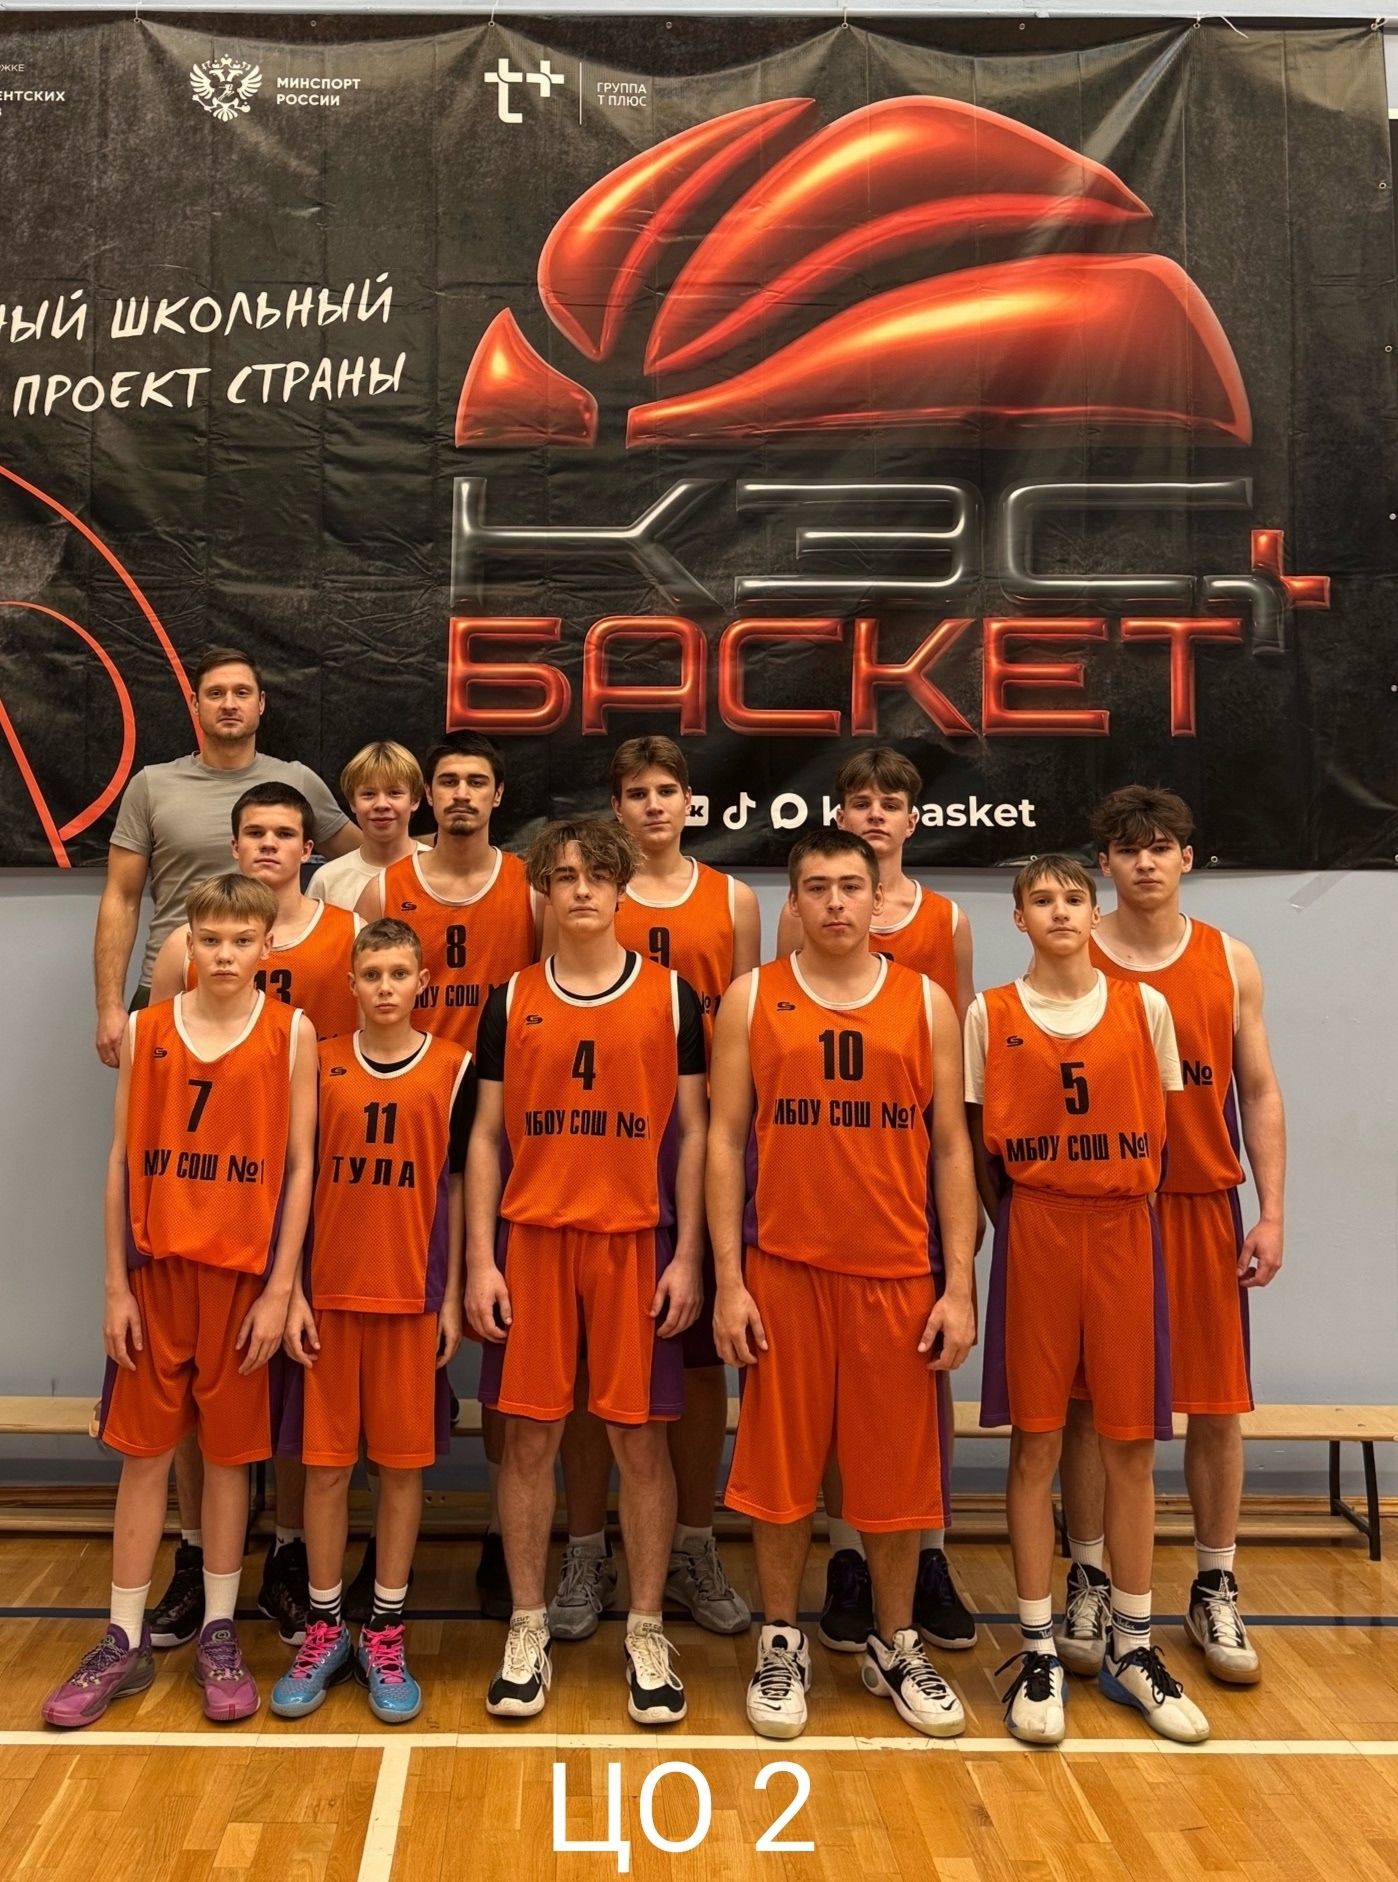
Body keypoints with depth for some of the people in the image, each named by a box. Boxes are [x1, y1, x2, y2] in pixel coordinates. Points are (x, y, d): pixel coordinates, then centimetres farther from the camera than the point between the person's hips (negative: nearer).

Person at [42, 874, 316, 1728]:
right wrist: (116, 1284, 0)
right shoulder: (147, 1030, 3)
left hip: (242, 1273, -2)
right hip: (156, 1270, 2)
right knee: (144, 1453, 9)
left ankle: (220, 1635, 24)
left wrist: (280, 1289, -6)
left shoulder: (291, 1032, -4)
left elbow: (299, 1167, -4)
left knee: (230, 1454, 9)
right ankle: (126, 1642, 23)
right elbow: (123, 1161, 4)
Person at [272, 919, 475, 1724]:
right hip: (330, 1293, 1)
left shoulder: (453, 1068, -1)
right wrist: (292, 1290, -1)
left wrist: (453, 1296, 0)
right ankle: (326, 1629, 24)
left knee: (403, 1463, 6)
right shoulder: (320, 1064, 2)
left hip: (413, 1295, -1)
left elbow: (458, 1186, 2)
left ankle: (386, 1632, 21)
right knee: (326, 1463, 8)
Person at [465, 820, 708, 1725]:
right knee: (529, 1436, 6)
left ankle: (647, 1633, 20)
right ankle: (529, 1628, 23)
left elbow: (693, 1132, 3)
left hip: (636, 1241, -1)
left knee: (641, 1438, 4)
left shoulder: (671, 995, 3)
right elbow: (486, 1136, 7)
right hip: (531, 1239, 1)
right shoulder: (512, 1000, 6)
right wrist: (480, 1259, 0)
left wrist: (688, 1256, -3)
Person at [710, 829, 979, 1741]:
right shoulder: (751, 1000, 1)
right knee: (781, 1464, 8)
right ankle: (782, 1643, 27)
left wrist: (960, 1284, -2)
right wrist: (729, 1279, -5)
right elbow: (725, 1141, 0)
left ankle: (896, 1647, 30)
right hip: (783, 1269, -1)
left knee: (898, 1468, 10)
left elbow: (952, 1148, 4)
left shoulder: (926, 1002, 4)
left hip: (899, 1273, 1)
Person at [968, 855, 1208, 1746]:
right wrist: (1013, 1220, -2)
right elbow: (977, 1142, 4)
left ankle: (1133, 1646, 23)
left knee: (1132, 1445, 8)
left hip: (1125, 1233, 2)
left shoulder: (1144, 1006, 3)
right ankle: (1039, 1654, 16)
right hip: (1033, 1235, -1)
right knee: (1036, 1444, 4)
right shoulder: (989, 1016, 0)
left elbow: (1161, 1127, 9)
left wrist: (1127, 1203, 4)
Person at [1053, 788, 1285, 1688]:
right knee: (1090, 1403, 6)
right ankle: (1090, 1584, 22)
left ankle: (1216, 1591, 24)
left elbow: (1259, 1093, 6)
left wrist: (1271, 1212, -1)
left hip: (1204, 1208, 2)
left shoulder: (1231, 962, 4)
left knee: (1217, 1405, 7)